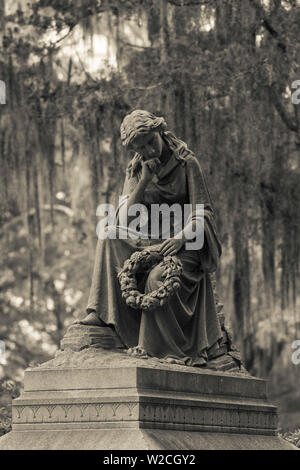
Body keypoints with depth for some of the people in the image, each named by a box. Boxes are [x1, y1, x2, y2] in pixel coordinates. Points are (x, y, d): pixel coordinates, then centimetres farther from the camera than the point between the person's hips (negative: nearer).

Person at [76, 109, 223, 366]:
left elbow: (204, 212, -10)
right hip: (150, 242, 5)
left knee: (158, 278, -33)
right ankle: (103, 312, -23)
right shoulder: (135, 169, 7)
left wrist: (181, 237, -26)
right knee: (109, 238, -18)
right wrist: (144, 181, -14)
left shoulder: (187, 163, -6)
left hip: (187, 243, -5)